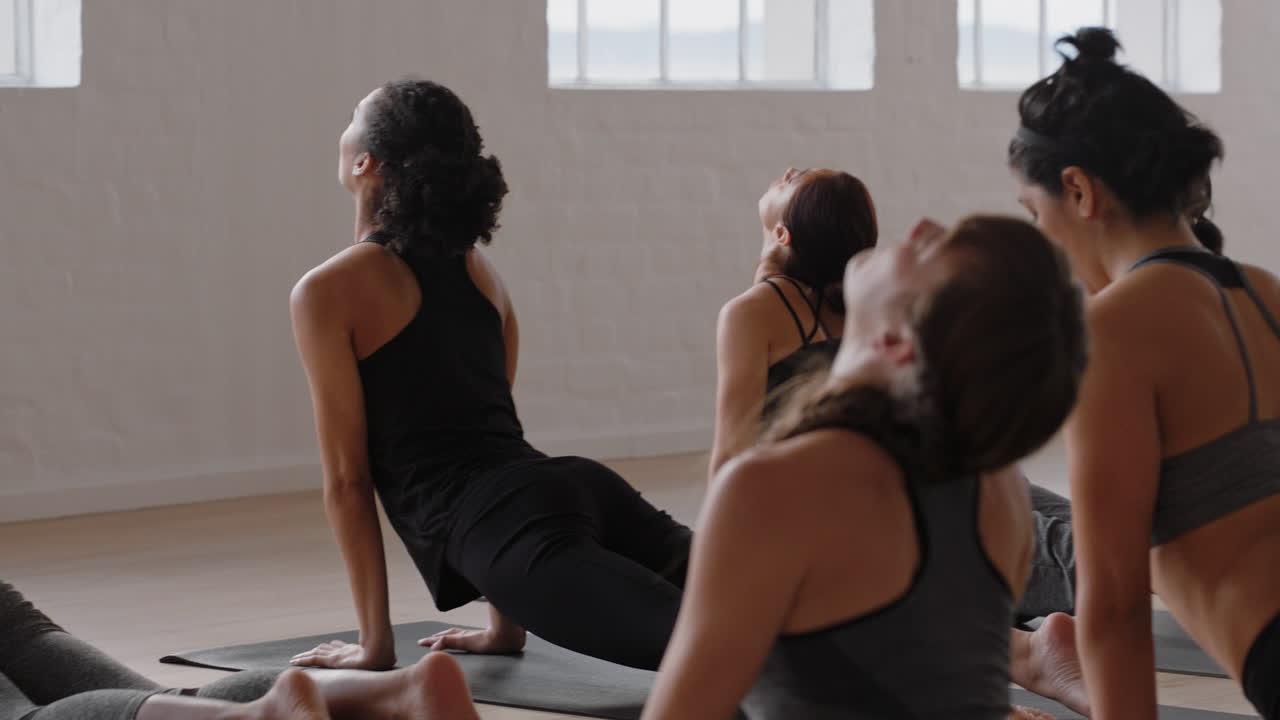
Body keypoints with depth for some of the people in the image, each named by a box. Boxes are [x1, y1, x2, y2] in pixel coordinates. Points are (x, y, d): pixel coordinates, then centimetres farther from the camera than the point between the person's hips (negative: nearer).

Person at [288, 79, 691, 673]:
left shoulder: (328, 292, 4)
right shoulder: (477, 269, 25)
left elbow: (347, 476, 4)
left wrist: (374, 642, 11)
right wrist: (504, 625, 32)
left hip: (516, 523, -8)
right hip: (582, 488, 8)